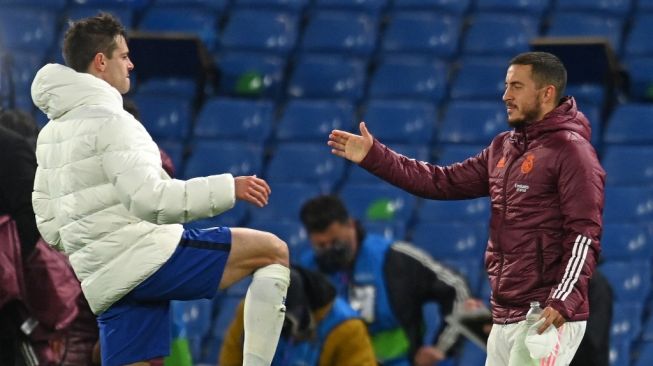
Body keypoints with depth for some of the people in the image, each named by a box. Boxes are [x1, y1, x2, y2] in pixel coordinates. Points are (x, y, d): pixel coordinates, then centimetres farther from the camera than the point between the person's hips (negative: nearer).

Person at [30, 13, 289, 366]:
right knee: (273, 251, -3)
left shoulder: (52, 133, 20)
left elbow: (48, 222, 22)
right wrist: (228, 189, -17)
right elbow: (149, 200, -19)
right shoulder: (109, 120, -9)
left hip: (105, 281, 9)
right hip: (146, 256, -9)